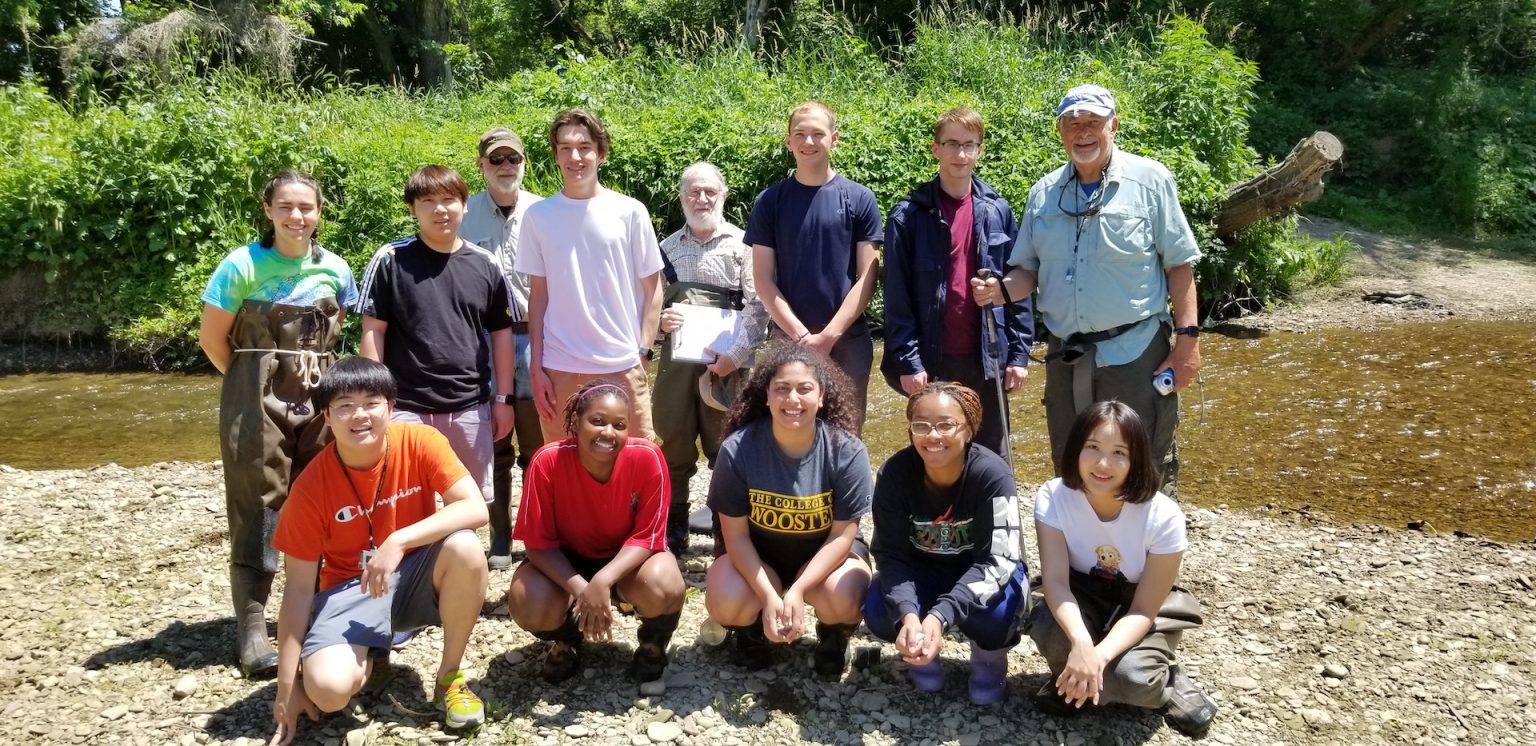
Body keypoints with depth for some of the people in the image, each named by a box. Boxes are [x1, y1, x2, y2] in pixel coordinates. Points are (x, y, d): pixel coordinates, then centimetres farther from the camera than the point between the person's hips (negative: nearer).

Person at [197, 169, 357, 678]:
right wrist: (258, 381, 5)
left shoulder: (336, 270, 3)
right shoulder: (242, 265, -7)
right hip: (257, 399, -4)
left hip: (320, 394, 4)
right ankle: (251, 629, 0)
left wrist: (312, 373, 10)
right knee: (258, 507, -4)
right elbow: (212, 339, -2)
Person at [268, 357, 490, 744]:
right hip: (351, 587, -1)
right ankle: (369, 653, 12)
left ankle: (450, 677, -10)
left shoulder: (420, 442, -16)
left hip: (416, 575, 1)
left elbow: (475, 508, -25)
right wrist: (287, 686, -13)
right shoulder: (311, 486, -16)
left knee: (465, 548, -33)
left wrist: (398, 542, -35)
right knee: (329, 688, -28)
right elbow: (299, 588, -11)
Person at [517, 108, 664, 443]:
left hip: (623, 365, -1)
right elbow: (538, 294, 7)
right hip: (559, 369, 1)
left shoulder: (630, 212, 0)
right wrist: (535, 367, 3)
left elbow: (652, 288, 4)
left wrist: (644, 352, -4)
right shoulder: (538, 216, 4)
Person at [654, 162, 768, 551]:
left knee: (725, 449, 2)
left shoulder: (740, 244, 2)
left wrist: (736, 355, -14)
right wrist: (659, 319, -5)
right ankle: (673, 530, 19)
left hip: (726, 364, -3)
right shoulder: (667, 247, 13)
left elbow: (757, 307, -5)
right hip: (676, 360, 3)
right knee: (673, 446, 8)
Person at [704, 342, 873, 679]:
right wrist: (768, 597, -26)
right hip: (756, 556, 1)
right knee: (725, 604, -28)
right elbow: (736, 534, -14)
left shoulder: (847, 451, -21)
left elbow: (842, 535, -17)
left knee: (842, 601, -31)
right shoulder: (738, 449, -21)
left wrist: (796, 592, -30)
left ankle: (833, 638, 8)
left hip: (826, 553, 0)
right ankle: (753, 630, 12)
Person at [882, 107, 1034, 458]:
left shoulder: (998, 211, 4)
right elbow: (897, 297, -6)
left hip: (988, 358, 2)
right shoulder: (909, 215, -4)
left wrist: (1019, 352, 0)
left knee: (993, 459, 12)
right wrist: (908, 361, -11)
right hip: (932, 360, -2)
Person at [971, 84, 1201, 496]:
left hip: (1136, 354, -4)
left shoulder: (1149, 180, -3)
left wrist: (1188, 337, -9)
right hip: (1066, 358, 4)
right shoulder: (1044, 193, 8)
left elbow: (1179, 265, -3)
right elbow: (1029, 271, 11)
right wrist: (1000, 289, -10)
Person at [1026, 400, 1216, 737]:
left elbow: (1143, 610, -21)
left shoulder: (1163, 517, -26)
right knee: (1049, 630, -32)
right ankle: (1070, 678, 2)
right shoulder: (1053, 497, -21)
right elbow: (1056, 580, -26)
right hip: (1083, 599, 2)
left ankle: (1166, 683, 4)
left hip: (1140, 612, -1)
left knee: (1131, 676, -32)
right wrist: (1081, 643, -46)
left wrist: (1099, 656, -39)